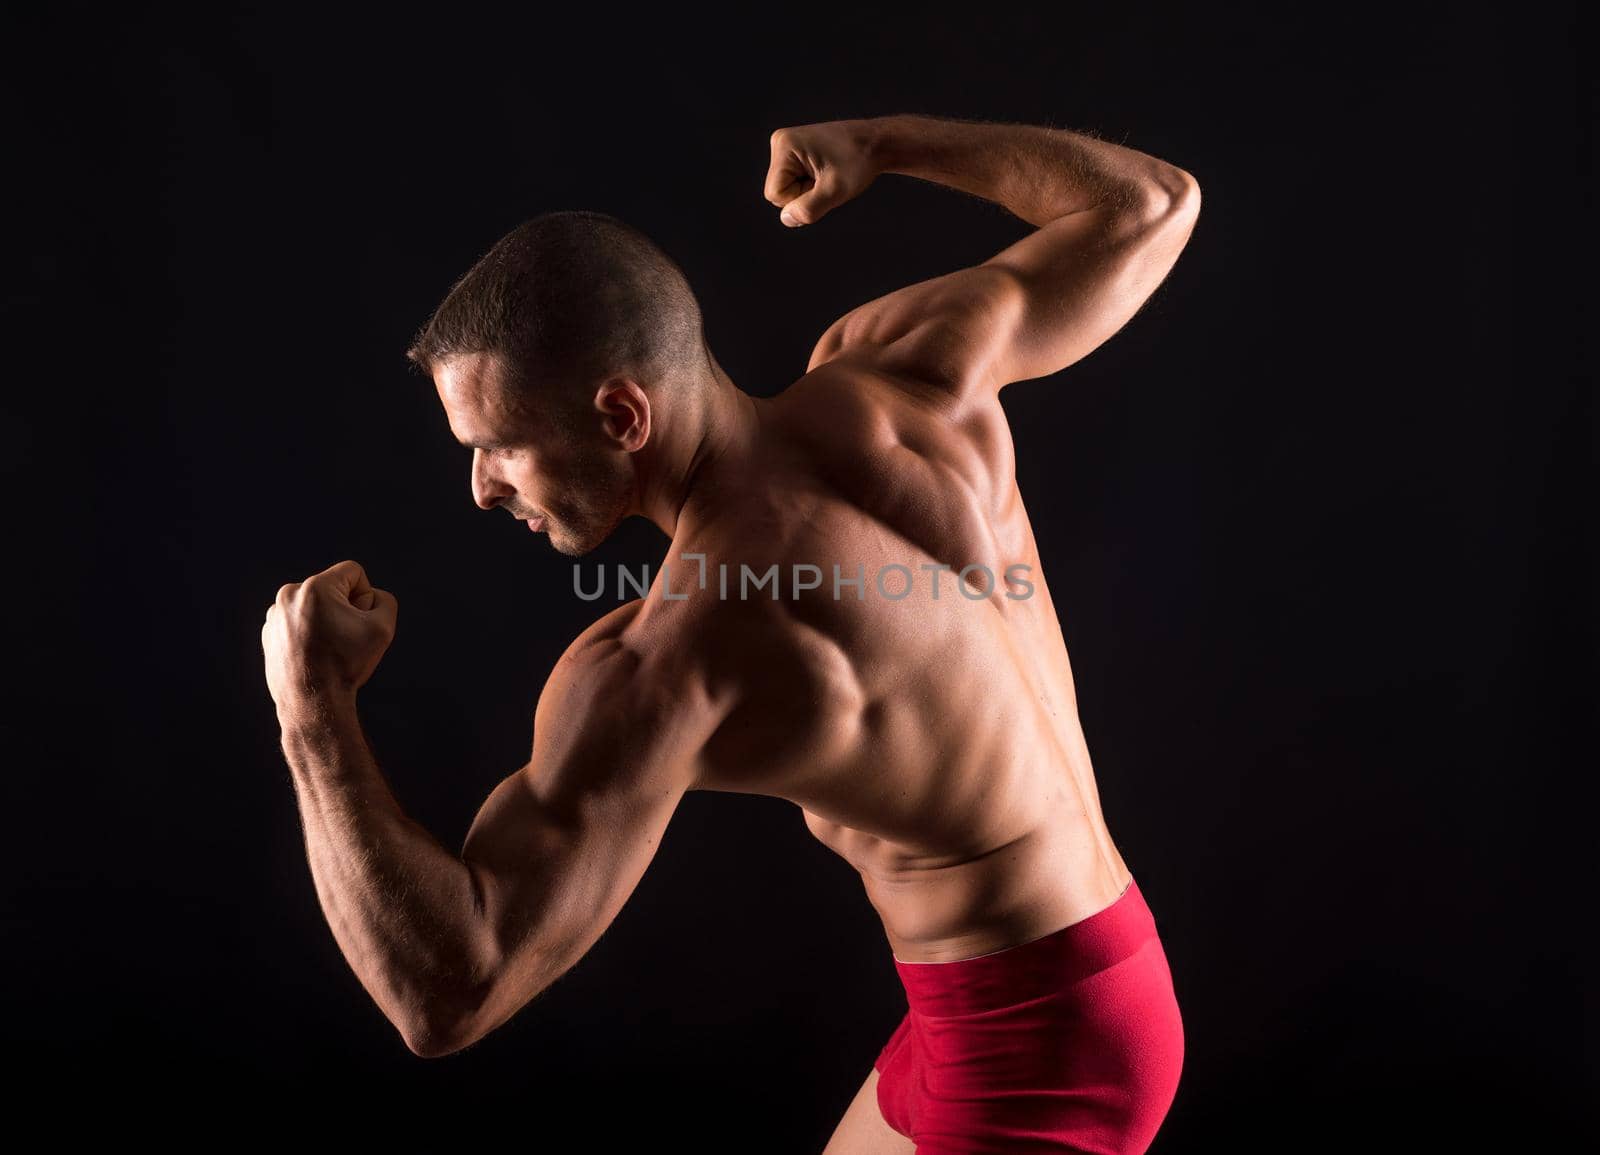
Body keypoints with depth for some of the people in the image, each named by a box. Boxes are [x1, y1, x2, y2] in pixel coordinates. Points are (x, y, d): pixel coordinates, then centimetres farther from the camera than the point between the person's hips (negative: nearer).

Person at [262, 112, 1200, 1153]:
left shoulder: (662, 656, -27)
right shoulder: (891, 374, -9)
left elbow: (446, 995, -27)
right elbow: (1149, 204, 5)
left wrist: (312, 712, -16)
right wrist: (881, 142, 14)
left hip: (1030, 1056, -8)